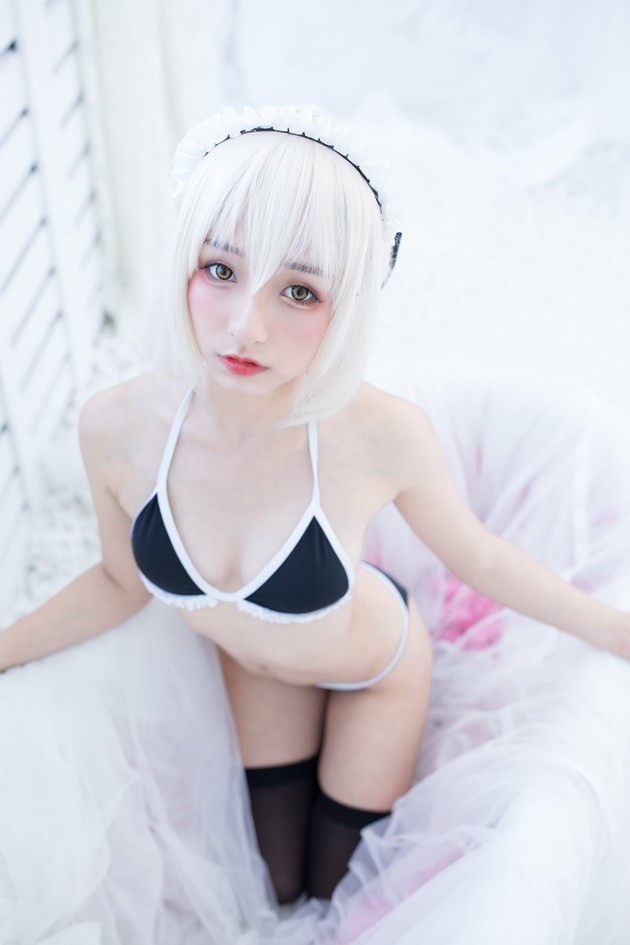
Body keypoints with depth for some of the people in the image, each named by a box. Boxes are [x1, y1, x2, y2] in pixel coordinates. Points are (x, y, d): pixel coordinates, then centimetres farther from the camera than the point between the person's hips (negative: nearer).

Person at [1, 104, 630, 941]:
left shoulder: (384, 437, -38)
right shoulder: (117, 428, -31)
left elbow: (477, 556, -16)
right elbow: (124, 581, -10)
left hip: (377, 669, -2)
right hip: (259, 666, 3)